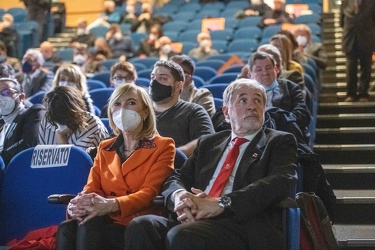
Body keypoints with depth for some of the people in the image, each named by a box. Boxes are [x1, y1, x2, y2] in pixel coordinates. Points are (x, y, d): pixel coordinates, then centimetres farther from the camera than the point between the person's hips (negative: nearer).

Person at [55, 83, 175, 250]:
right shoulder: (104, 148, 25)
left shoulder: (163, 147, 8)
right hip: (105, 219, 4)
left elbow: (149, 192, -7)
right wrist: (80, 202, -16)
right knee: (66, 229, -33)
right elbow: (92, 187, 12)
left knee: (90, 228, -36)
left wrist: (110, 204, -27)